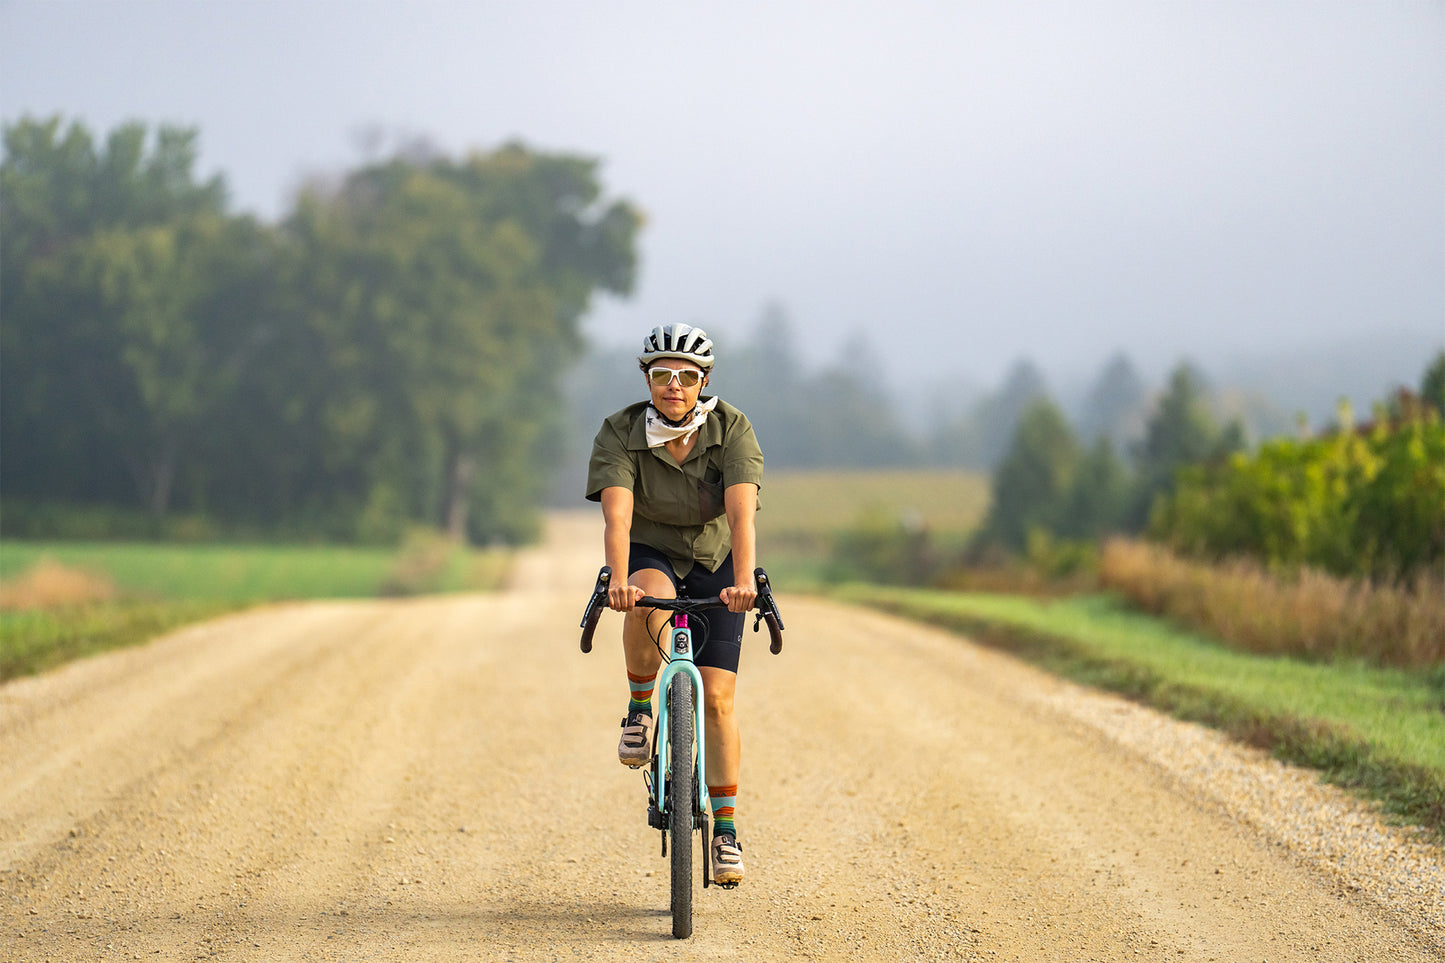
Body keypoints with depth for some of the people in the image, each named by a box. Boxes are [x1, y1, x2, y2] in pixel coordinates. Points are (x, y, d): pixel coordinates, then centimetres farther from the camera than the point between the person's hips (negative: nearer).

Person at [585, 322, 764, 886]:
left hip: (714, 563, 1)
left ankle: (726, 829, 4)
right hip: (650, 557, 0)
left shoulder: (732, 429, -21)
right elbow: (616, 515, -33)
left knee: (717, 697, -7)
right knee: (648, 605, -38)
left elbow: (742, 512, -34)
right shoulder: (620, 433, -20)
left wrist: (743, 580, -50)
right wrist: (619, 581, -50)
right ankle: (639, 708, -12)